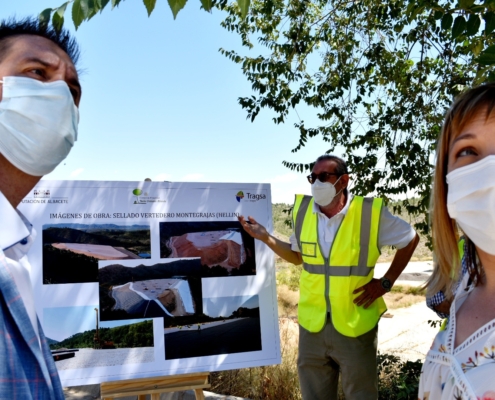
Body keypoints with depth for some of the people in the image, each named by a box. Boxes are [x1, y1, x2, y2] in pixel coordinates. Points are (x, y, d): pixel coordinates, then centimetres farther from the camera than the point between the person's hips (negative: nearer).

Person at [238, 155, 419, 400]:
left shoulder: (370, 212, -12)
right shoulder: (302, 210, 0)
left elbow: (411, 239, 2)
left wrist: (385, 282, -3)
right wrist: (265, 237, 2)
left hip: (356, 326, -3)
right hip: (312, 325, 4)